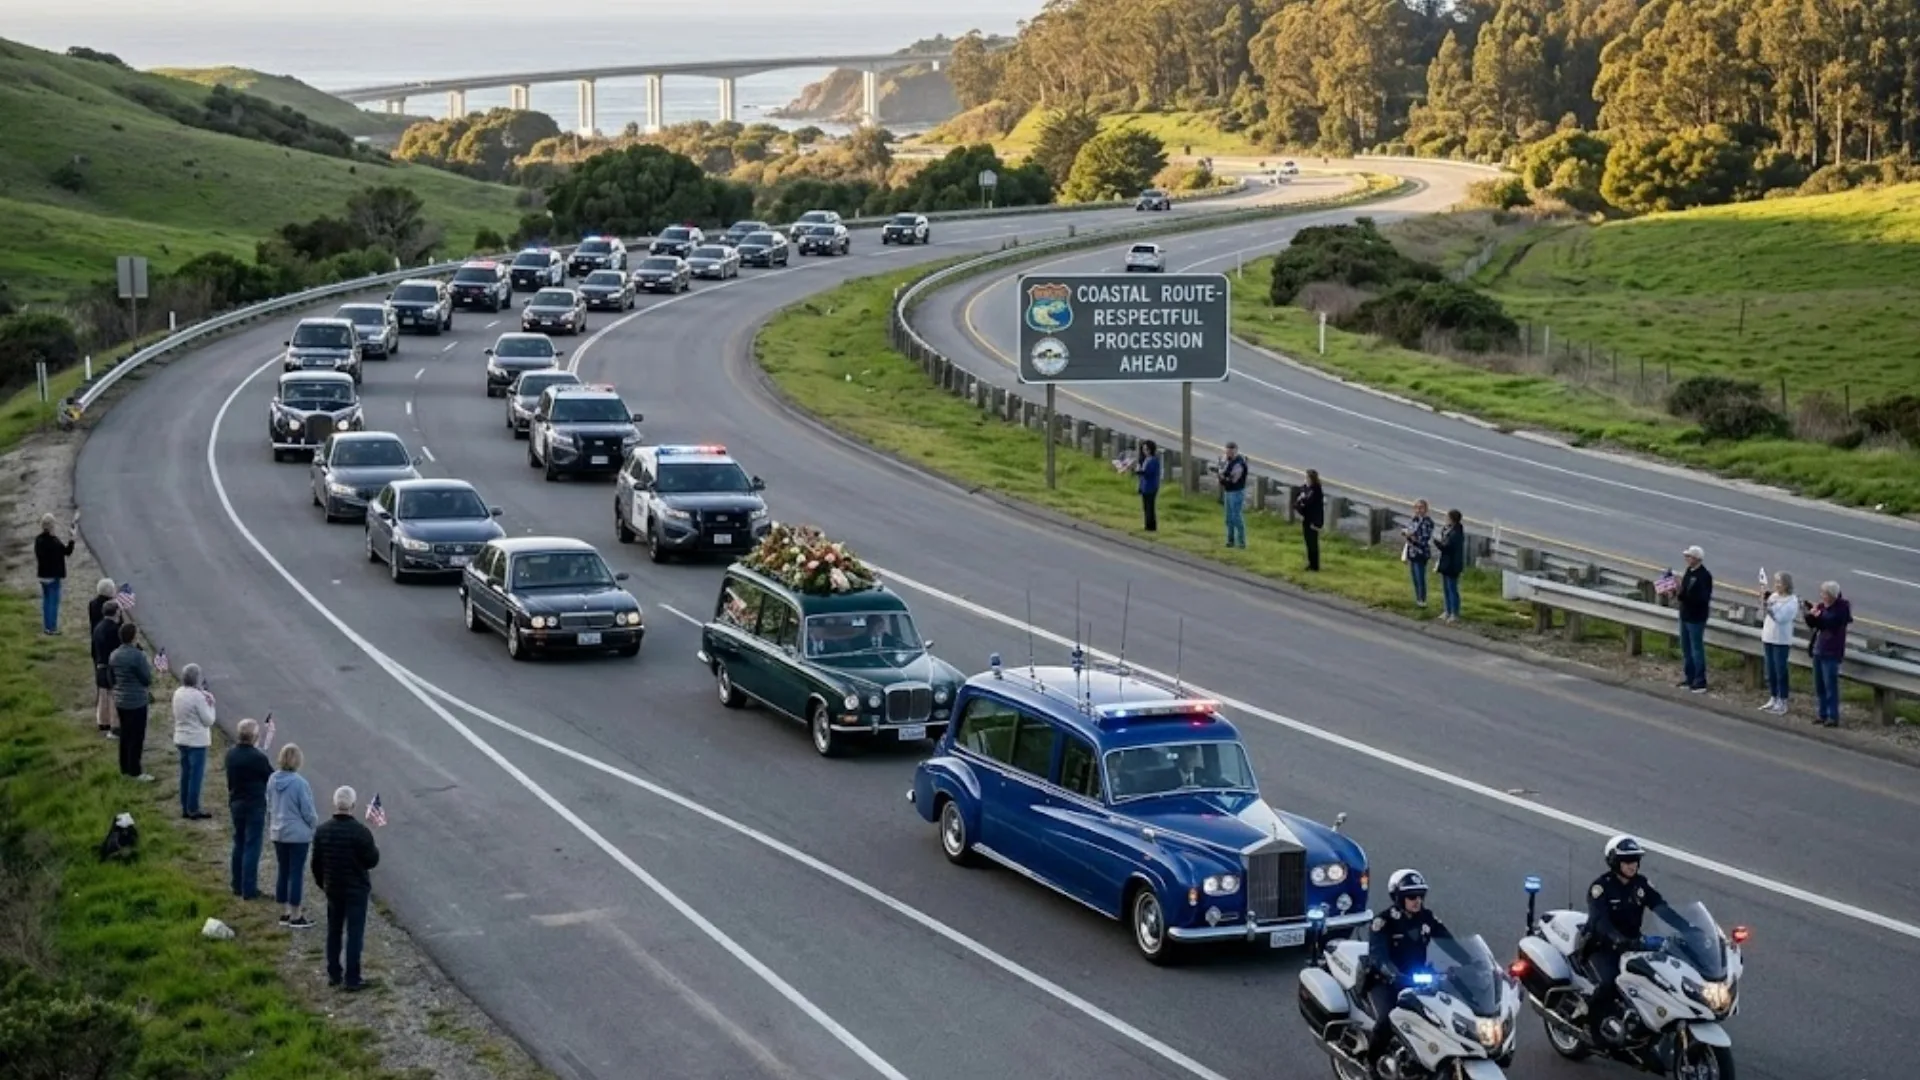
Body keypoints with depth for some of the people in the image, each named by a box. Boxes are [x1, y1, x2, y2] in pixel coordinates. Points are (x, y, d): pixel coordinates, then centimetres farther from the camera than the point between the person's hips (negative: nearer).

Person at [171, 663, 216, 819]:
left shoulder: (178, 693, 3)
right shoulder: (198, 696, -21)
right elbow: (208, 720, -17)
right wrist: (210, 705, -2)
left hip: (181, 740, 8)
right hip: (197, 741, -8)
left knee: (185, 773, 15)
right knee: (196, 775, 1)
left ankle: (185, 808, 21)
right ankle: (193, 810, 5)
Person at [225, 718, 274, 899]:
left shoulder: (231, 754, -1)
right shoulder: (257, 757, -22)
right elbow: (272, 778, -9)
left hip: (236, 804, 7)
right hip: (255, 806, -7)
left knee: (239, 845, 17)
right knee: (252, 847, 0)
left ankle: (237, 885, 25)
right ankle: (249, 889, 2)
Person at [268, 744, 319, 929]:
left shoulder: (273, 780, -3)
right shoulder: (300, 783, -21)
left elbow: (269, 804, 10)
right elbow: (308, 811, -15)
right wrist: (315, 823, 5)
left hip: (278, 833, 6)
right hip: (298, 834, -6)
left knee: (282, 872, 15)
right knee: (296, 874, 2)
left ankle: (284, 913, 23)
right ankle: (295, 917, 7)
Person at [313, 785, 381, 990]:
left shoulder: (322, 830, -3)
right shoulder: (361, 832, -20)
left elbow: (316, 862, 5)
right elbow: (372, 861, -14)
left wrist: (321, 883, 20)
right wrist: (375, 848, 6)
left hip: (333, 889, 5)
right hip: (357, 889, -5)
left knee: (334, 931, 17)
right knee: (355, 933, 1)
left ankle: (334, 974, 23)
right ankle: (351, 978, 0)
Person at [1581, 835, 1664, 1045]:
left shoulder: (1641, 884, 4)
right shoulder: (1601, 886, -15)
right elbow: (1600, 919, -30)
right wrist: (1618, 939, -48)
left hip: (1631, 944, 6)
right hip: (1601, 946, -6)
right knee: (1609, 983, -32)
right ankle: (1594, 1024, -9)